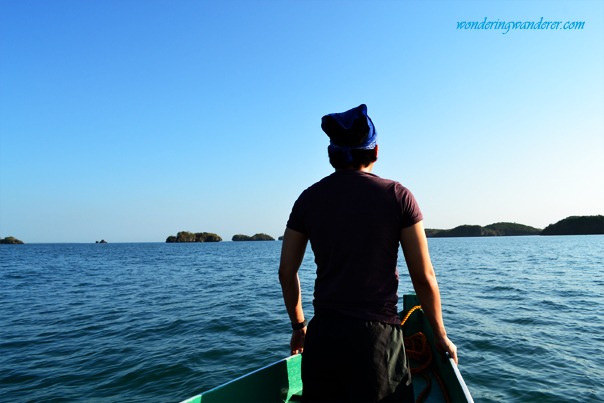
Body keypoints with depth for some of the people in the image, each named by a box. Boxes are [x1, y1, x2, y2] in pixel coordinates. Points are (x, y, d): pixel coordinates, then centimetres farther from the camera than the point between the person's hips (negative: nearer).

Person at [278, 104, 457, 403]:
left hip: (322, 336, 3)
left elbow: (286, 272, 5)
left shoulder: (309, 199, 2)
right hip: (378, 335, -2)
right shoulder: (398, 196, -5)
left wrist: (299, 325, 19)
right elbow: (423, 277, -4)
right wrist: (440, 335, 11)